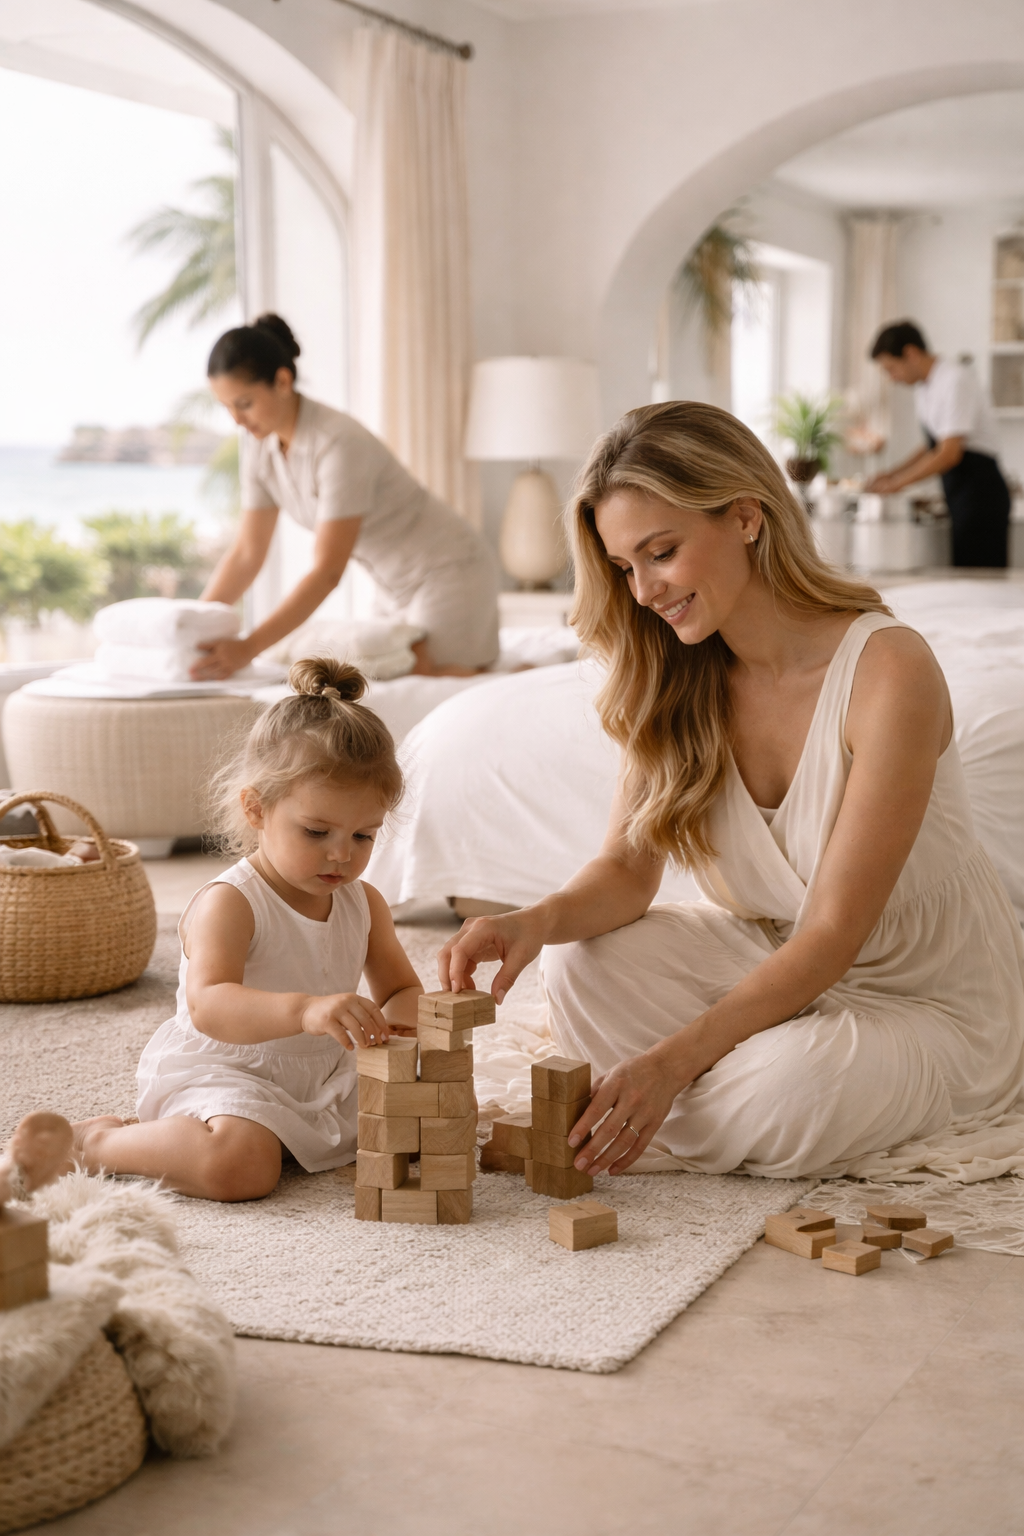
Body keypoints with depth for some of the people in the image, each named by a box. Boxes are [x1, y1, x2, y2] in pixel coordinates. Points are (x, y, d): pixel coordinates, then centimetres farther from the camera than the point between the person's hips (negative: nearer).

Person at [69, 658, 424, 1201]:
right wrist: (305, 1010, -52)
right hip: (221, 1073, -8)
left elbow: (403, 988, 12)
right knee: (240, 1167, -34)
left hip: (326, 1077, 8)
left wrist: (399, 1016, -15)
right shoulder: (226, 905, -19)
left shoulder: (364, 904, 5)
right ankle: (96, 1141, -9)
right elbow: (208, 1005, -34)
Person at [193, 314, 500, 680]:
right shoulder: (260, 446, -3)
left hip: (450, 571, -8)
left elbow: (328, 571, -29)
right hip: (396, 584, 8)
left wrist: (247, 649, -33)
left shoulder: (338, 443, -28)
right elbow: (246, 554, 3)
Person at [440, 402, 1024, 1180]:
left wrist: (673, 1059, -34)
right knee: (586, 964, -20)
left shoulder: (888, 670, -25)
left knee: (784, 1087, -34)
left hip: (933, 1003, -5)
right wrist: (537, 921, -28)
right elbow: (627, 868, -5)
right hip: (777, 960, 5)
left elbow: (835, 933, -26)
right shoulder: (677, 679, -5)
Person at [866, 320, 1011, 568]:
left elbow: (949, 454, -19)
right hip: (959, 492, 9)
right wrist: (890, 475, 12)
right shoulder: (924, 388, 12)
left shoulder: (956, 380, -15)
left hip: (980, 489, -9)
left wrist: (897, 482, -12)